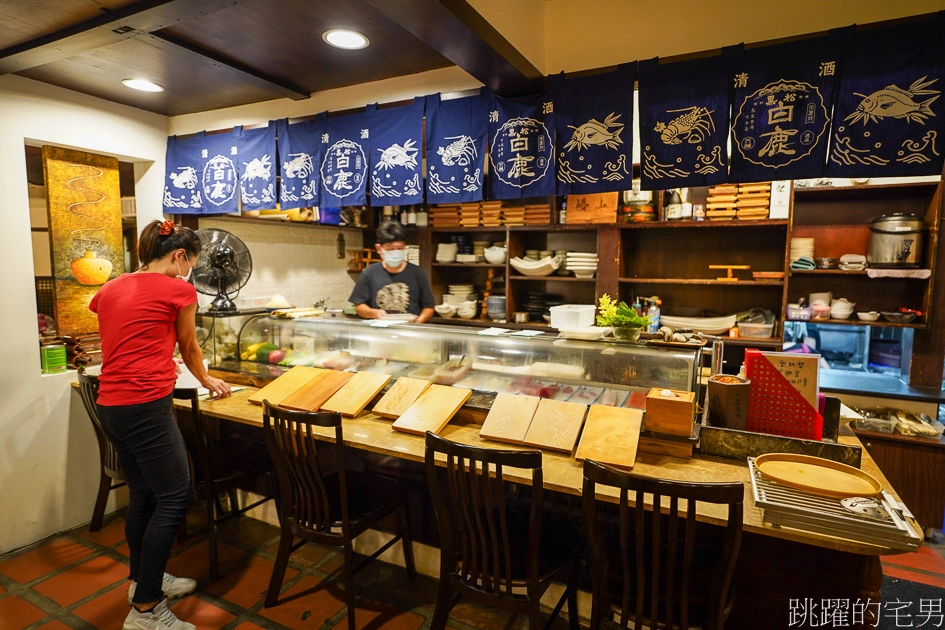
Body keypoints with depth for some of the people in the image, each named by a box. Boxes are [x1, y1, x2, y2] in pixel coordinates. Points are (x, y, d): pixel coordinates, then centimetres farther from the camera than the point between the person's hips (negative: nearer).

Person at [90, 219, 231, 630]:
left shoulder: (110, 290, 14)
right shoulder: (178, 290, -6)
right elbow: (189, 349, 6)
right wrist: (205, 380, 26)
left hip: (111, 405, 9)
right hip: (145, 406, -8)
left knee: (143, 493, 19)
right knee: (174, 498, 0)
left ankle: (143, 580, 34)